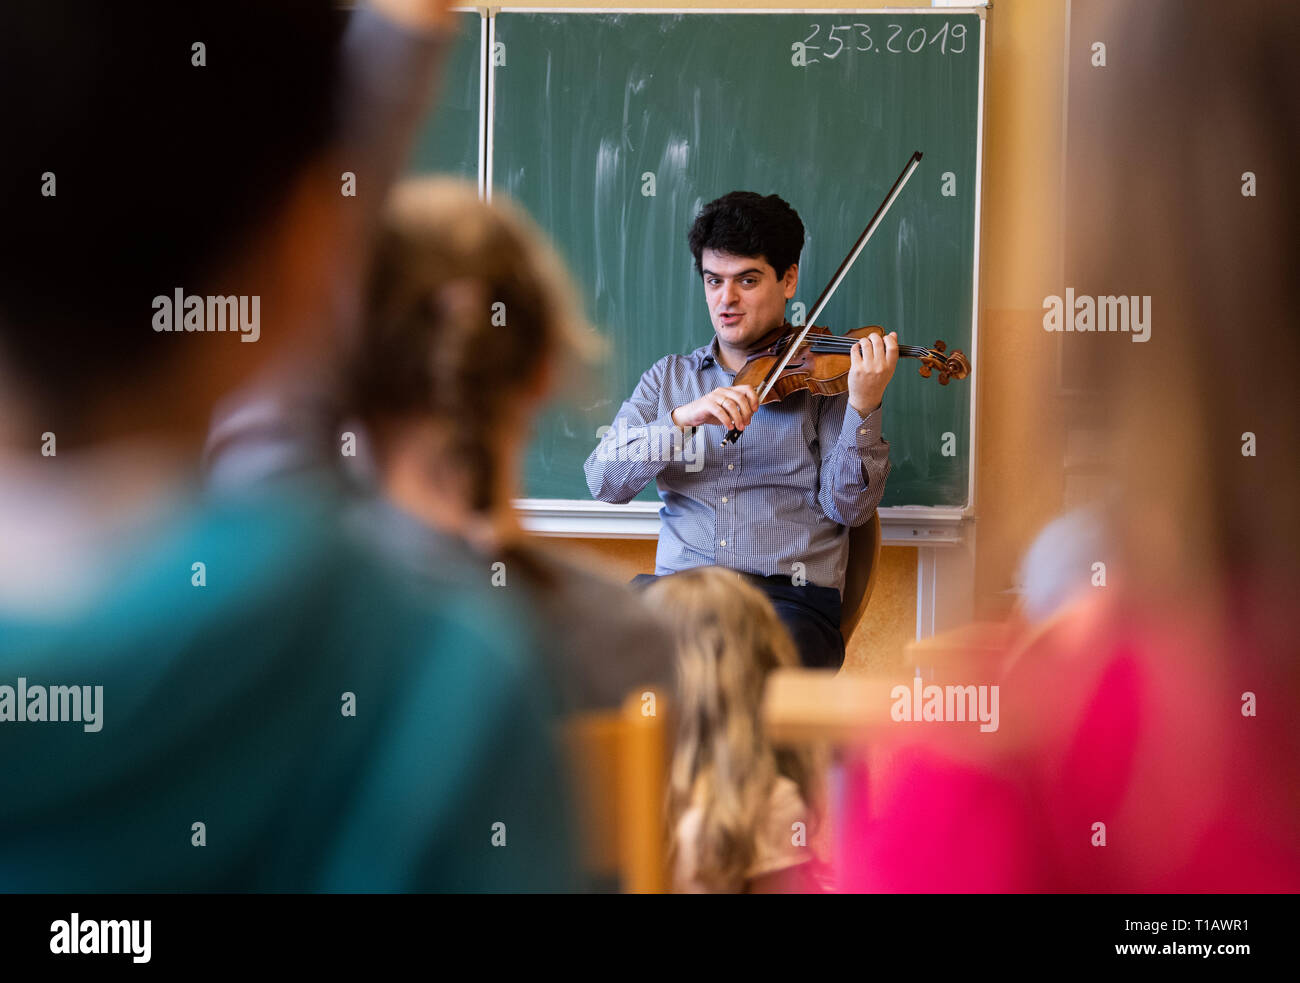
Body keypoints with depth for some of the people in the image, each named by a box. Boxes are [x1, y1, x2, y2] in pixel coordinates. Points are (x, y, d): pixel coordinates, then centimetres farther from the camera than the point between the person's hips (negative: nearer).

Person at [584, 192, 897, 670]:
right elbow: (605, 481, 3)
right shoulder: (668, 378, 19)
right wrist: (683, 418, -13)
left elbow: (847, 506, -1)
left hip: (789, 599, -2)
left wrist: (863, 407, -17)